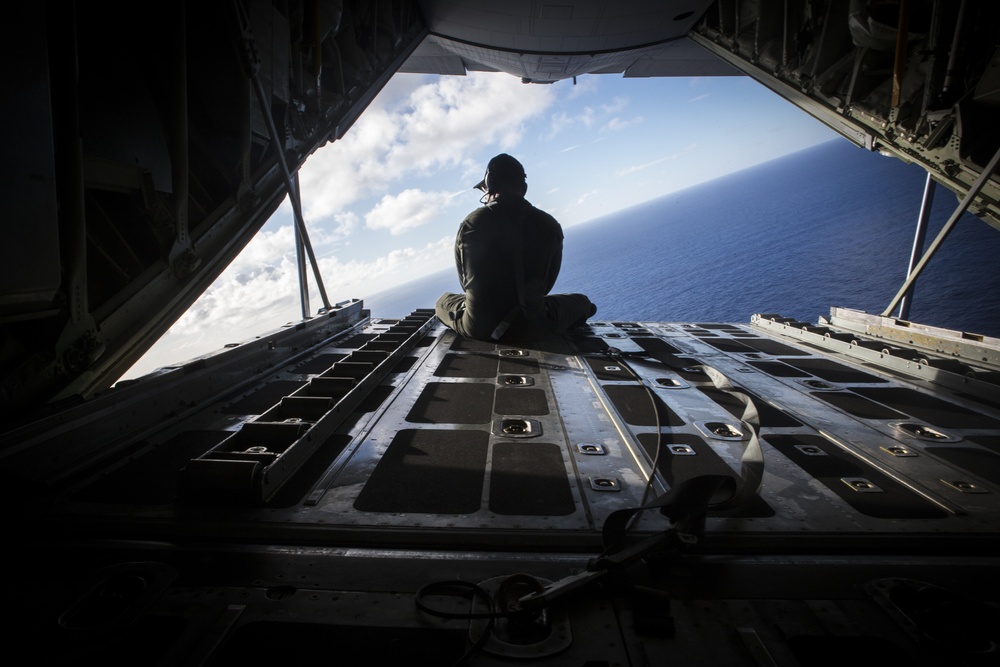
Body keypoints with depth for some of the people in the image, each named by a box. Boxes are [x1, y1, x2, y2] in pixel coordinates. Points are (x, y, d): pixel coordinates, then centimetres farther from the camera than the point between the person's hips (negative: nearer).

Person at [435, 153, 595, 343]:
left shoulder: (471, 224, -7)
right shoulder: (549, 225, -5)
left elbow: (465, 281, 5)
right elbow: (547, 283, 6)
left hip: (477, 329, 0)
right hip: (530, 328, 1)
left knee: (443, 300, 34)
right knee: (581, 301, 29)